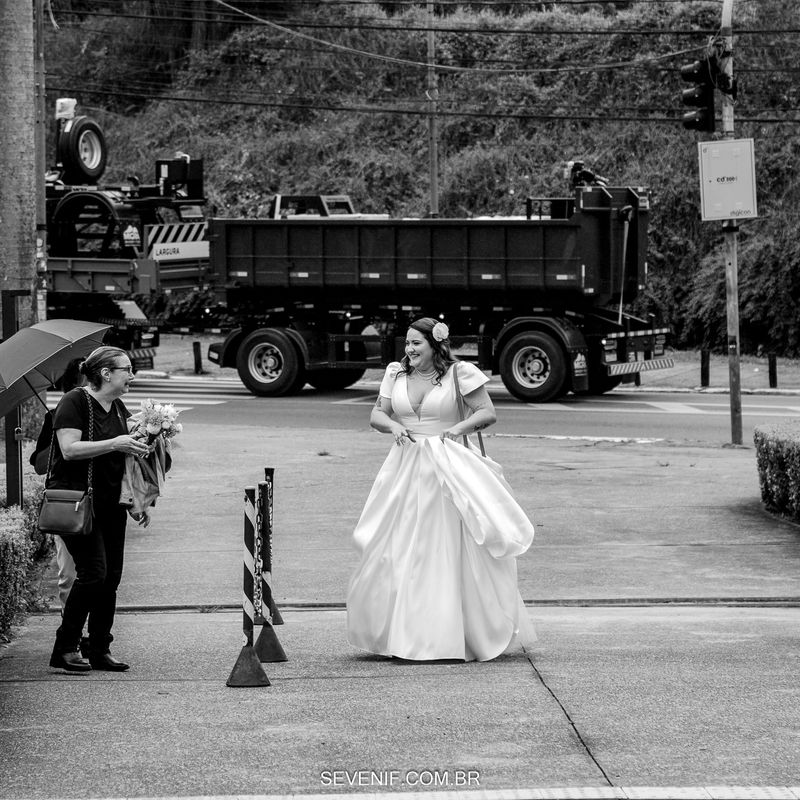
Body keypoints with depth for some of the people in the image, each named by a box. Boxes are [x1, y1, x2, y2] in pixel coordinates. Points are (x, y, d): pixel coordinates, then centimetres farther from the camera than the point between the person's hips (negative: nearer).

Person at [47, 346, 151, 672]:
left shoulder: (119, 409, 14)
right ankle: (64, 649, -6)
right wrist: (115, 444, -25)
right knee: (93, 572, -15)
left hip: (110, 503, 8)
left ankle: (100, 650, 11)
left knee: (111, 575, 4)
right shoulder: (74, 402, -9)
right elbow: (70, 449, -21)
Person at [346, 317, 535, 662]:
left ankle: (450, 636, 2)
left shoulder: (459, 374, -3)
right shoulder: (396, 374, 9)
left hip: (446, 471, -4)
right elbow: (377, 415, 13)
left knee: (448, 552, -4)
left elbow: (488, 413, -3)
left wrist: (461, 426, -20)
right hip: (405, 469, 4)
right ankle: (403, 633, 9)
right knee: (400, 552, 1)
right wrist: (393, 426, -9)